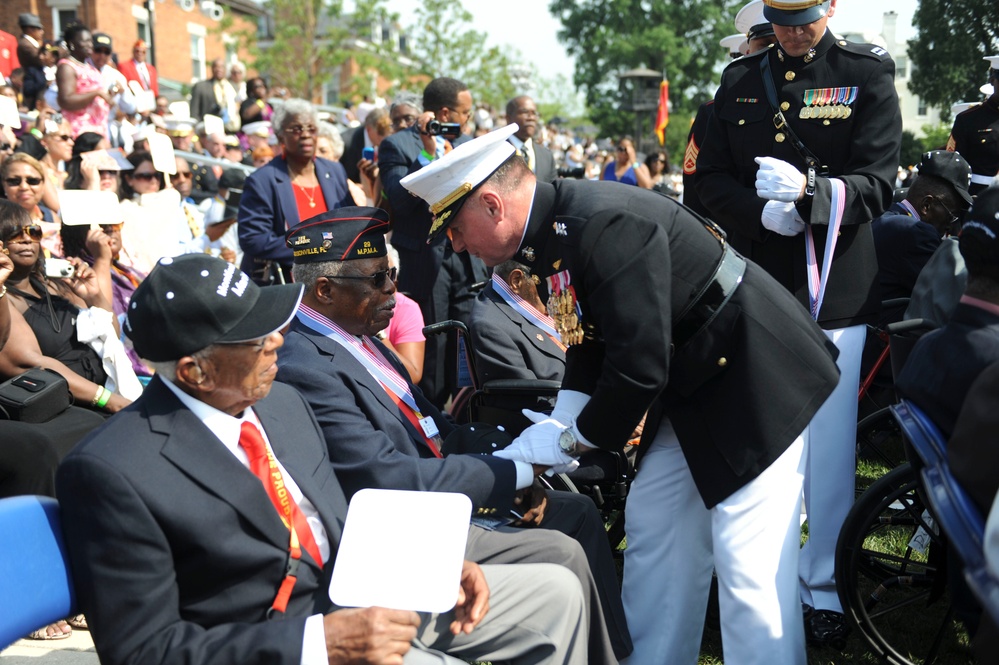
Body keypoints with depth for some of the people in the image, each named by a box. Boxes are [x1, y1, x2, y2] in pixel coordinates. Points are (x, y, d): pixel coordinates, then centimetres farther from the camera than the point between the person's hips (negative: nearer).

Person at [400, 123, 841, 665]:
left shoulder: (606, 224, -28)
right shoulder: (553, 226, 2)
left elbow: (639, 367, -29)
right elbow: (592, 336, 12)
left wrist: (574, 439, -13)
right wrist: (562, 420, 0)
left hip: (754, 379, -10)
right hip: (690, 388, 10)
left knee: (748, 570, -10)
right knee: (653, 536, 14)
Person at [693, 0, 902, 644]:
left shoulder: (868, 76, -2)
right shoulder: (741, 79, 9)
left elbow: (877, 185, -8)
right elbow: (710, 177, 8)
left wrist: (808, 192, -27)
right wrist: (760, 211, -12)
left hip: (834, 289, -3)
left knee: (829, 444, 1)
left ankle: (824, 584, 17)